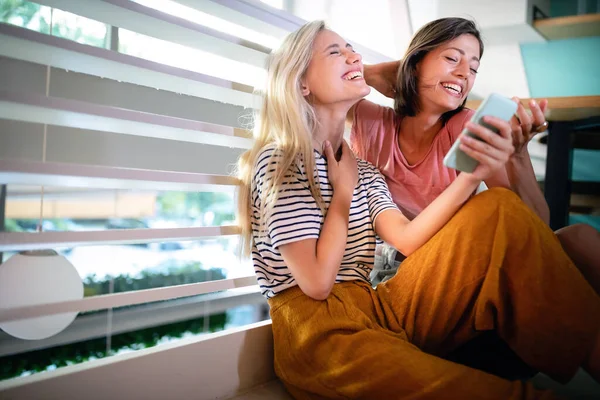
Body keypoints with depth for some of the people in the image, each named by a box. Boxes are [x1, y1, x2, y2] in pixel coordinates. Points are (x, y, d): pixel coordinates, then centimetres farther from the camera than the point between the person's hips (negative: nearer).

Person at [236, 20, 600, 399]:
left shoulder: (361, 170, 17)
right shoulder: (278, 161, -7)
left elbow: (406, 239, -2)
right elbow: (317, 284, -14)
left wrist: (471, 176, -14)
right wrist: (343, 189, -5)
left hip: (377, 310, 7)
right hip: (319, 330, -7)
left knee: (499, 208, -8)